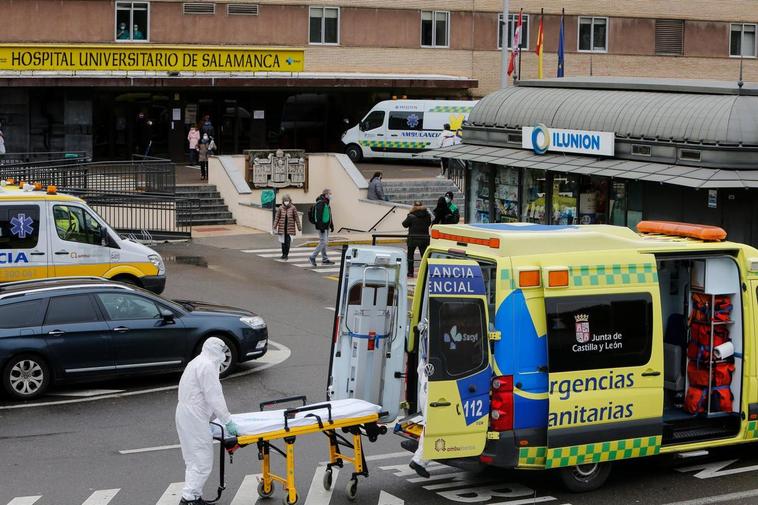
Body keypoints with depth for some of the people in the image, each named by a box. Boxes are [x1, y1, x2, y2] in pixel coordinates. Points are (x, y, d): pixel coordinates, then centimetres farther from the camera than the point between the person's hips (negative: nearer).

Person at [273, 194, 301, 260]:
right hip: (282, 228, 2)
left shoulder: (293, 208, -1)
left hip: (290, 228, -2)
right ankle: (283, 254, 22)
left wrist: (299, 227, 2)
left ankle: (286, 254, 4)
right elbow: (277, 217, 4)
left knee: (288, 242, -5)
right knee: (283, 241, 9)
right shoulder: (280, 208, 1)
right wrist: (275, 227, 1)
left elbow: (296, 217, 2)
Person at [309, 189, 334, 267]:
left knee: (325, 243, 12)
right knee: (323, 242, -12)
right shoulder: (320, 203, -17)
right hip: (322, 226, -10)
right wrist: (321, 227, -25)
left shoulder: (327, 203, 15)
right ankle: (312, 257, -6)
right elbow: (319, 216, -22)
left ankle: (325, 259, 18)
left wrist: (331, 225, 21)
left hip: (326, 227, 10)